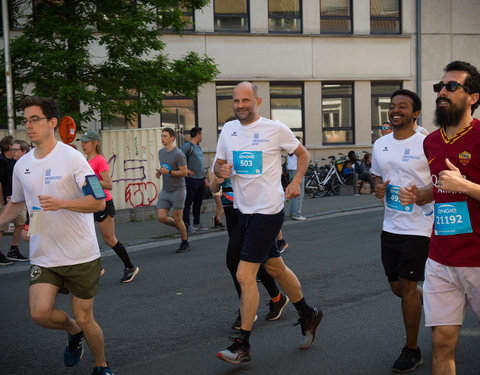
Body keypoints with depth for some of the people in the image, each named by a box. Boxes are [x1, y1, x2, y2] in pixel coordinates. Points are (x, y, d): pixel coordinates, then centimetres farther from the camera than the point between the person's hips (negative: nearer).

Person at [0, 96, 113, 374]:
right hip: (43, 257, 4)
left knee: (84, 319, 1)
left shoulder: (72, 158, -11)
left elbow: (99, 202, -16)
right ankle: (73, 332, 22)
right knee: (40, 313, -12)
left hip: (81, 256, -4)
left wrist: (62, 203, -27)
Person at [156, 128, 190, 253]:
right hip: (165, 191, 7)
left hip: (177, 190, -7)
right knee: (161, 217, -3)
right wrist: (159, 172, 3)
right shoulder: (161, 152, 10)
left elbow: (184, 172, -15)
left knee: (177, 219, -1)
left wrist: (169, 172, -23)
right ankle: (182, 228, 22)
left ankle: (185, 244, 17)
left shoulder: (178, 154, -14)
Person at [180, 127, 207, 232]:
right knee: (188, 202, -2)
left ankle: (197, 223, 21)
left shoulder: (198, 147, 18)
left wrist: (204, 178, 21)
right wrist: (187, 170, -18)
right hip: (191, 179, -9)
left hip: (200, 179, 9)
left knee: (198, 202, 13)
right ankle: (186, 224, 3)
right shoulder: (187, 146, -10)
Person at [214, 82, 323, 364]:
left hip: (269, 211, -7)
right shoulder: (228, 130, 7)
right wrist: (222, 171, -9)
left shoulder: (275, 129, -8)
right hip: (245, 210, 7)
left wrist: (296, 181, -8)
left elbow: (303, 154, 6)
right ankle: (308, 315, 40)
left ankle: (243, 344, -2)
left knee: (245, 275, -11)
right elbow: (218, 165, 14)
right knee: (276, 268, 19)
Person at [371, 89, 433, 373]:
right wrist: (378, 188, -3)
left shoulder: (427, 144, -11)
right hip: (390, 227, 7)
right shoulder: (380, 145, 8)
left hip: (419, 227, -6)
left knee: (407, 286, -3)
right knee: (397, 287, 13)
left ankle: (412, 351, 14)